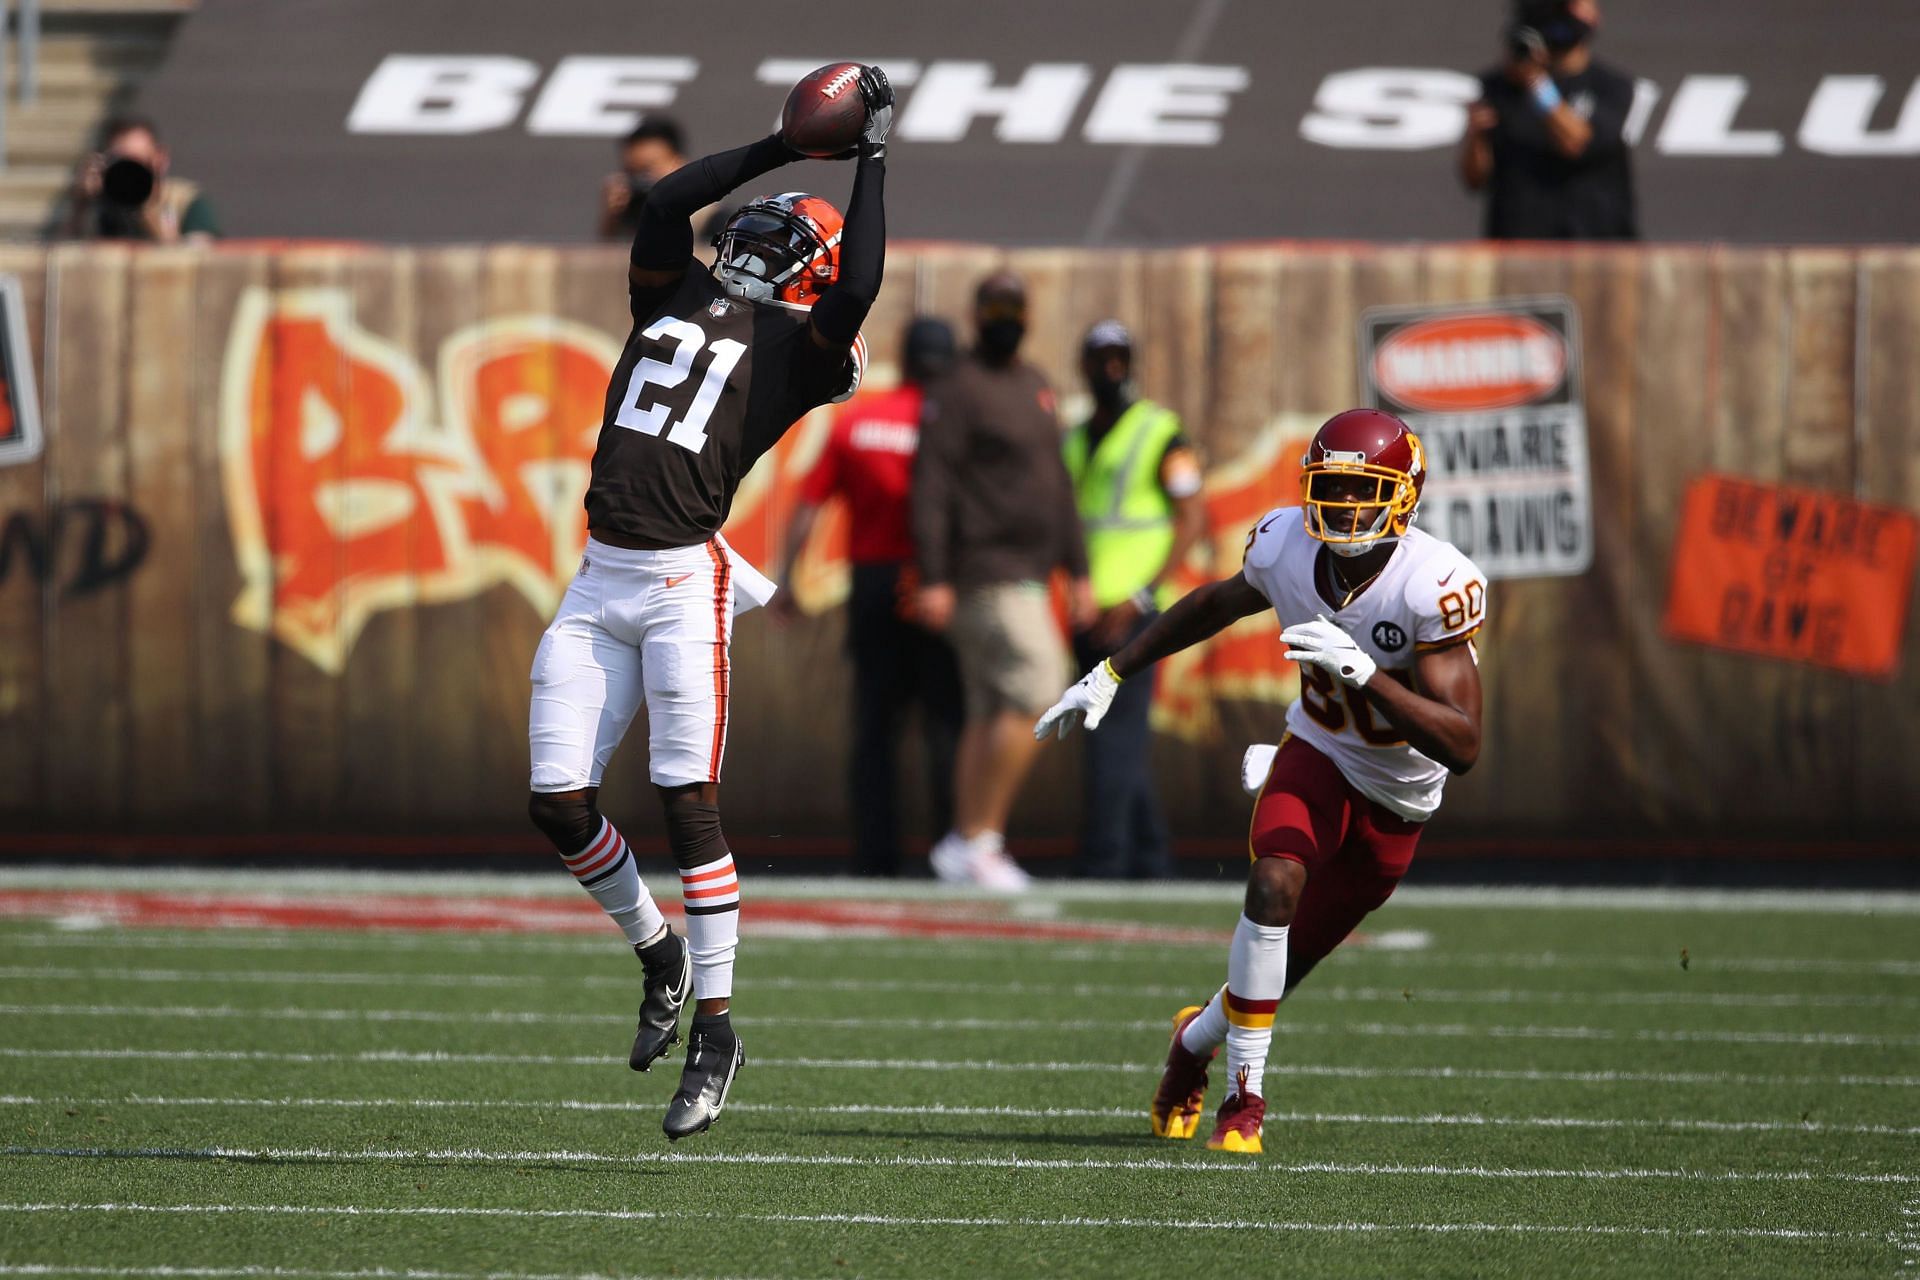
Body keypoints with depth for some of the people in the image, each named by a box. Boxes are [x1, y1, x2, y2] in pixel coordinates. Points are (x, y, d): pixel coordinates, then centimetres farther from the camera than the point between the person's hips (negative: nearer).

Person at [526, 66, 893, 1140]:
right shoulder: (676, 292, 18)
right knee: (559, 804, 1)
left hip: (685, 580, -6)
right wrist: (787, 146, 13)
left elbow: (858, 290, -16)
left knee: (691, 803, -10)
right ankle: (658, 952, 24)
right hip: (601, 579, 6)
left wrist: (874, 157, -7)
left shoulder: (796, 344, 1)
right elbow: (667, 200, 10)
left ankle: (715, 1030, -3)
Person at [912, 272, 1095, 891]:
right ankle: (979, 835, -13)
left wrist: (1077, 571, 21)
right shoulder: (956, 390, -9)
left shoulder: (1036, 387, 18)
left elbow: (1057, 485, 24)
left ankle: (965, 845, 9)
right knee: (1035, 689, -16)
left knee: (992, 711, 8)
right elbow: (931, 486, -14)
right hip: (987, 573, -9)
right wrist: (933, 579, -21)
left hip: (1025, 573, 9)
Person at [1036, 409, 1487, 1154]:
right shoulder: (1286, 547, -17)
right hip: (1317, 756, 1)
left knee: (1288, 960, 8)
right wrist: (1110, 675, 9)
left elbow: (1463, 746, -33)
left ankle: (1200, 1036, 42)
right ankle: (1244, 1097, -17)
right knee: (1275, 883, -28)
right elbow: (1218, 605, 8)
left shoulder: (1435, 585, -30)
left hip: (1396, 803, -1)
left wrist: (1363, 672, -44)